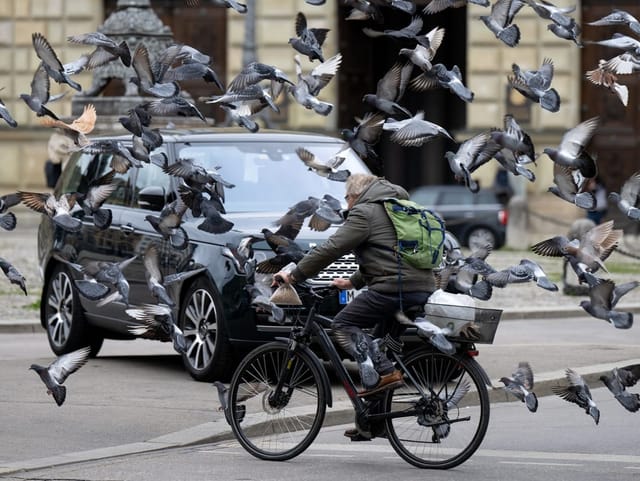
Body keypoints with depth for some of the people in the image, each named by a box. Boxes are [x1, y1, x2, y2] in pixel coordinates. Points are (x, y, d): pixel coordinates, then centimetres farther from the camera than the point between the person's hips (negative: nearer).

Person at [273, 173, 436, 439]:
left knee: (343, 325, 1)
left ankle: (382, 373, -16)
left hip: (394, 288, -9)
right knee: (382, 339, 15)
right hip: (423, 289, 9)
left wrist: (294, 274, -1)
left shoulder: (364, 213, -2)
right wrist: (353, 281, 39)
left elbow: (331, 249, -7)